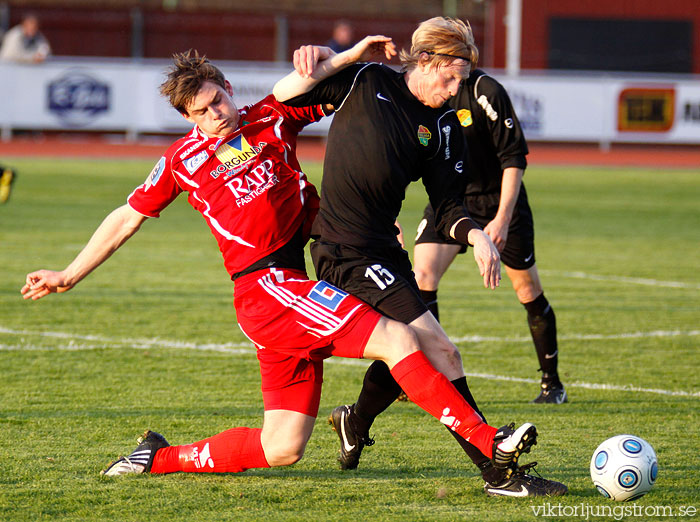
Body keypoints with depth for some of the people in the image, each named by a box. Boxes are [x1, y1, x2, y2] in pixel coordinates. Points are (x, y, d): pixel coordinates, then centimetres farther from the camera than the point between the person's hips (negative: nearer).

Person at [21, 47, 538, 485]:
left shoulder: (272, 118, 13)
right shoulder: (183, 160, 8)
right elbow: (126, 220, 19)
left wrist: (353, 55, 1)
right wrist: (69, 275, 20)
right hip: (268, 284, -5)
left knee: (282, 448, 6)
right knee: (396, 338, -21)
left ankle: (161, 458, 21)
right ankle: (487, 442, -25)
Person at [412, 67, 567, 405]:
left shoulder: (485, 92, -21)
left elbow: (514, 157, -17)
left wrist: (502, 218, -21)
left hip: (499, 201, -3)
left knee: (527, 288, 4)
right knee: (422, 272, -17)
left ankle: (552, 382, 21)